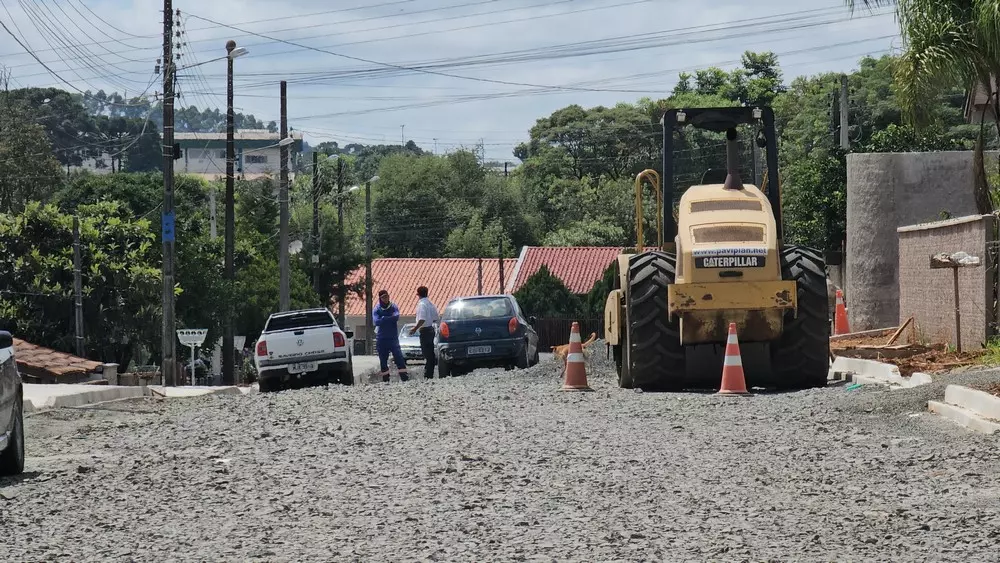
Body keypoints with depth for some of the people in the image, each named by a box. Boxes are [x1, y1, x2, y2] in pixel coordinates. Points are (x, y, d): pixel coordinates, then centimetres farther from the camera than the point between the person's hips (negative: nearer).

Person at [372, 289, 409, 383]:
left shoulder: (393, 307, 4)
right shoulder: (376, 310, 4)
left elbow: (396, 317, -15)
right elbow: (375, 322, -13)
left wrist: (383, 318, -10)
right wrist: (389, 319, -12)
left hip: (393, 338, -1)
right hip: (381, 339, 1)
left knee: (399, 358, -12)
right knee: (383, 361, 3)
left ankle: (404, 377, -14)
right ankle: (385, 380, 10)